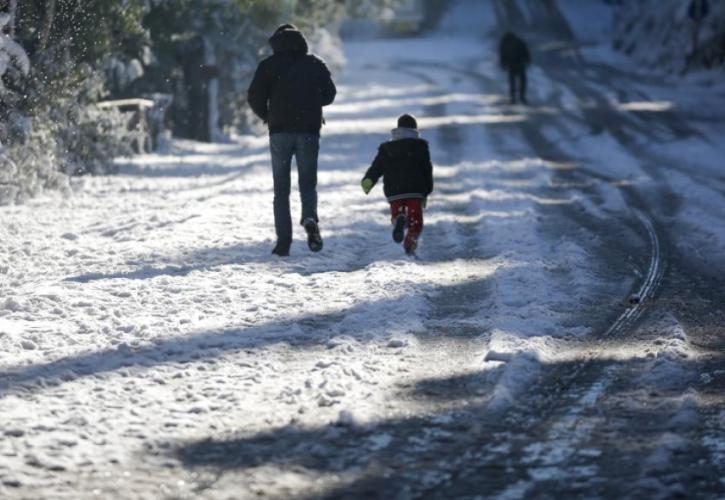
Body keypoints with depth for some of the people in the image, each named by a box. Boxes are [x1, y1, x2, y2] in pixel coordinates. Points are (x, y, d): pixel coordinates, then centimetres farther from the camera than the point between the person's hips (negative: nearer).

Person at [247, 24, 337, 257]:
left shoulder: (269, 65, 0)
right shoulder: (316, 64, 7)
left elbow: (255, 97, -5)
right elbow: (330, 94, 11)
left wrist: (266, 116, 14)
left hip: (280, 130, -1)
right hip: (309, 130, 1)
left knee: (281, 188, 7)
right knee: (308, 183, 11)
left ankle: (283, 240, -2)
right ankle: (310, 219, -19)